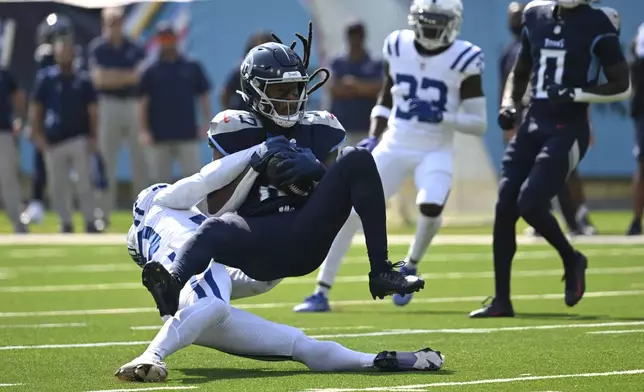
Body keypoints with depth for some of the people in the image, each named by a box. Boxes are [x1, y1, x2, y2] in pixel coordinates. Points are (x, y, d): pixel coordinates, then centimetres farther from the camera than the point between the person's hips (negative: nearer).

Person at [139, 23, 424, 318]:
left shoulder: (316, 131, 18)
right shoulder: (236, 132, 8)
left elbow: (336, 194, 17)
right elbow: (216, 208, 3)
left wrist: (316, 173, -4)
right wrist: (256, 167, -9)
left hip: (307, 241, 3)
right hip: (260, 245, -3)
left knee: (357, 160, -12)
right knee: (217, 230, -38)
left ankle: (380, 272, -20)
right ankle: (172, 289, -68)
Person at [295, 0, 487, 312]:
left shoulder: (463, 60, -10)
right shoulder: (398, 47, 1)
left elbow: (478, 123, -8)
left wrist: (441, 116, -23)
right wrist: (373, 138, 3)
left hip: (435, 152, -3)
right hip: (393, 147, 3)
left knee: (431, 207, -29)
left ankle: (410, 267, 3)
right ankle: (321, 292, 2)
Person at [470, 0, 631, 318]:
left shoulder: (597, 26, -8)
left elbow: (622, 86, -7)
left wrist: (574, 94, -18)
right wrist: (508, 104, 4)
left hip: (568, 130, -6)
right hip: (533, 124, 6)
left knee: (530, 205, -17)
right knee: (504, 208, -2)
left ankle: (571, 260, 13)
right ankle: (502, 301, 7)